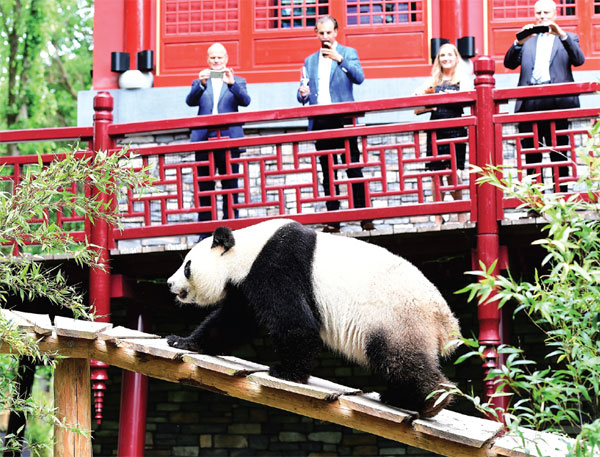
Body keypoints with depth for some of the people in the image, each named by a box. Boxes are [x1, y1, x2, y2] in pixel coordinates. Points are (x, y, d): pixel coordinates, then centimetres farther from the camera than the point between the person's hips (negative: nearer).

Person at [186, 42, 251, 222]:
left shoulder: (237, 81, 14)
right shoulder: (199, 82, 16)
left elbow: (245, 101, -5)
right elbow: (190, 101, -2)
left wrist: (232, 84, -21)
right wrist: (201, 84, -20)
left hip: (229, 138, -1)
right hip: (204, 138, 1)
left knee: (230, 185, -2)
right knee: (204, 186, 1)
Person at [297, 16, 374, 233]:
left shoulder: (348, 53, 6)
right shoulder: (310, 61, 18)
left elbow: (359, 78, -9)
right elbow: (303, 92, 16)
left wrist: (339, 58, -14)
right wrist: (303, 94, -7)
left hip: (343, 120, -4)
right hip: (320, 123, 4)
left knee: (353, 169, -6)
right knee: (328, 173, 5)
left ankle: (364, 217, -4)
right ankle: (333, 220, 7)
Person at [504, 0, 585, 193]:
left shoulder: (568, 38, 16)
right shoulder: (527, 40, 21)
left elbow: (579, 60, -3)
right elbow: (509, 63, 8)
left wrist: (561, 34, -15)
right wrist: (519, 42, -9)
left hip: (557, 103, -2)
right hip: (529, 103, 2)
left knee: (559, 155, -3)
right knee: (531, 157, 1)